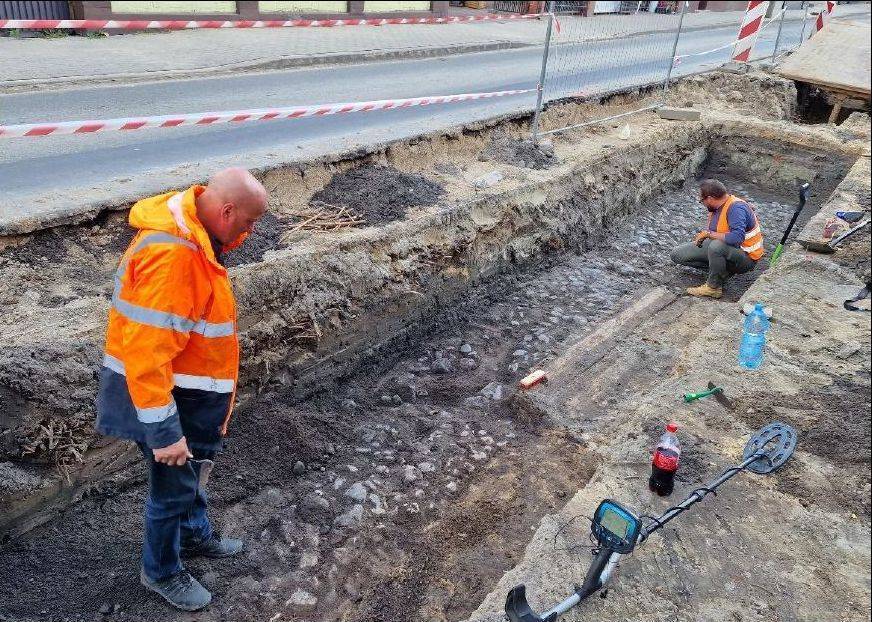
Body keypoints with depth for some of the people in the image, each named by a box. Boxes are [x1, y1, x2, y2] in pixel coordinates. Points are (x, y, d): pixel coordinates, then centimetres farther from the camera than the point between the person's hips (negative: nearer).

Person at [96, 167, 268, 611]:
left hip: (191, 388, 9)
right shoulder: (171, 254, -32)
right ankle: (161, 572, 35)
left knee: (194, 470, 27)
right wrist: (163, 430, -27)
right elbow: (145, 351, -32)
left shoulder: (195, 234, 0)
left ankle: (195, 534, 51)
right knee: (173, 487, 10)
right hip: (164, 396, -9)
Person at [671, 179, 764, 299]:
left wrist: (709, 234, -28)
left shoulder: (736, 207, -25)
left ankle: (713, 287, -20)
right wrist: (702, 236, 0)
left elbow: (737, 237, -40)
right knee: (677, 254, -1)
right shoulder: (716, 207, 1)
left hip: (745, 258, -8)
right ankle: (720, 269, 1)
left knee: (716, 246, -42)